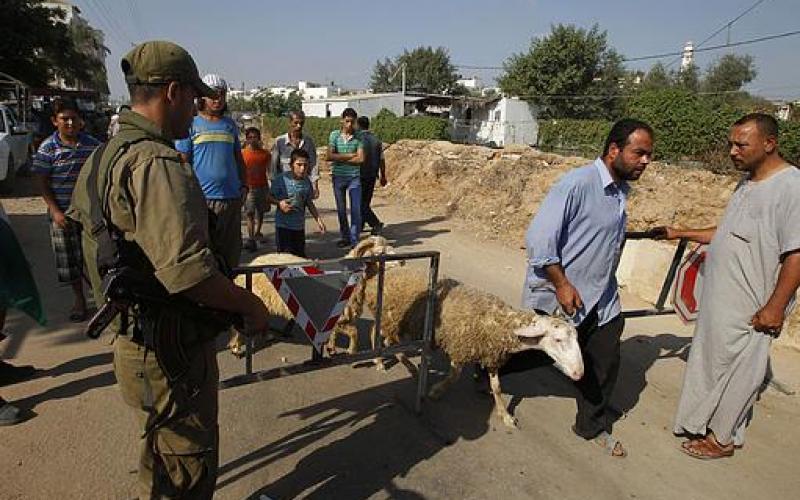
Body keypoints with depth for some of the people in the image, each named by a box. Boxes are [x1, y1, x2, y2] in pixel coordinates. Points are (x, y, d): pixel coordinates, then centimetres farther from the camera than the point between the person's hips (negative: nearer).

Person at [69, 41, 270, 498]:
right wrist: (252, 306, -17)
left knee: (165, 460, 29)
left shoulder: (110, 153, 9)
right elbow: (186, 269, -34)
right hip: (171, 355, -10)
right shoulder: (157, 163, -24)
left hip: (137, 338, 10)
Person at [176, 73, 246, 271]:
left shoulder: (230, 124, 15)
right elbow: (182, 161, -1)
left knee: (230, 249, 10)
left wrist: (243, 185, 10)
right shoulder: (191, 124, 3)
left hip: (232, 197, 4)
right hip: (201, 197, -4)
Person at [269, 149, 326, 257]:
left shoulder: (306, 182, 2)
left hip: (299, 226, 5)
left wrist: (318, 219, 6)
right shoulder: (281, 179, -11)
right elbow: (270, 197, -3)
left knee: (301, 257, 10)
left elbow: (310, 203, 12)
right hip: (283, 226, -4)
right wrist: (279, 203, -22)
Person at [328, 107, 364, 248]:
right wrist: (350, 155, -12)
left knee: (356, 210, -5)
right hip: (338, 177, 2)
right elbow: (330, 156, -11)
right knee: (341, 210, 11)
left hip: (354, 177, -1)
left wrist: (340, 159, -10)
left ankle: (354, 240, 3)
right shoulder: (334, 135, 1)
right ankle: (345, 237, 24)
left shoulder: (358, 137, -1)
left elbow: (361, 159, -11)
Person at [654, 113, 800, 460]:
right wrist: (681, 234, 17)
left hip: (750, 310, -8)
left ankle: (722, 438, 24)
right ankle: (704, 424, 35)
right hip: (719, 300, 8)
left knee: (736, 372, 7)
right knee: (711, 363, 18)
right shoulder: (748, 182, 10)